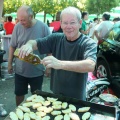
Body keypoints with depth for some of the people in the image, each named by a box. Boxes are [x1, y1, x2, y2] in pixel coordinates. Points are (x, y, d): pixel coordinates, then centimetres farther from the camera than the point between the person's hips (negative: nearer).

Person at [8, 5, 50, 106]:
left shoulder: (43, 27, -14)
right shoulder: (18, 27, -8)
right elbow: (13, 46, 4)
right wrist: (10, 63, 7)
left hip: (37, 71, -2)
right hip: (20, 70, 2)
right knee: (19, 94, 17)